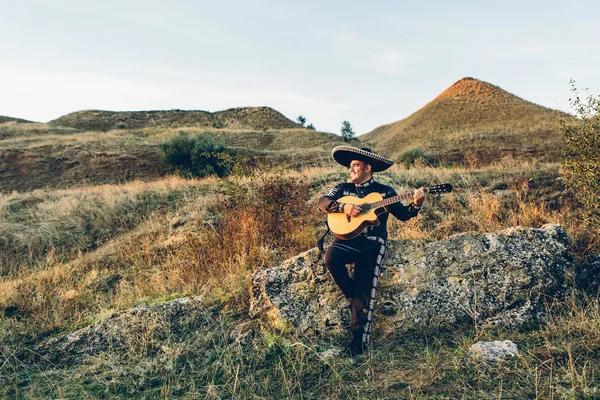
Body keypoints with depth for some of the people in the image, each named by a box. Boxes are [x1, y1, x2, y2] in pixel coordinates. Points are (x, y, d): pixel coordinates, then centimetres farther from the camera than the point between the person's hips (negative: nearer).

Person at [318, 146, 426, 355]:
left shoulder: (384, 191, 11)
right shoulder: (343, 188, 16)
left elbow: (402, 214, 5)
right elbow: (323, 202, 2)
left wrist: (415, 205, -15)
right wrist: (343, 207, -14)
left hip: (372, 243, -2)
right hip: (347, 237, 2)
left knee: (365, 286, -14)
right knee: (331, 258, -30)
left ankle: (359, 337, -7)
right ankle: (353, 297, -3)